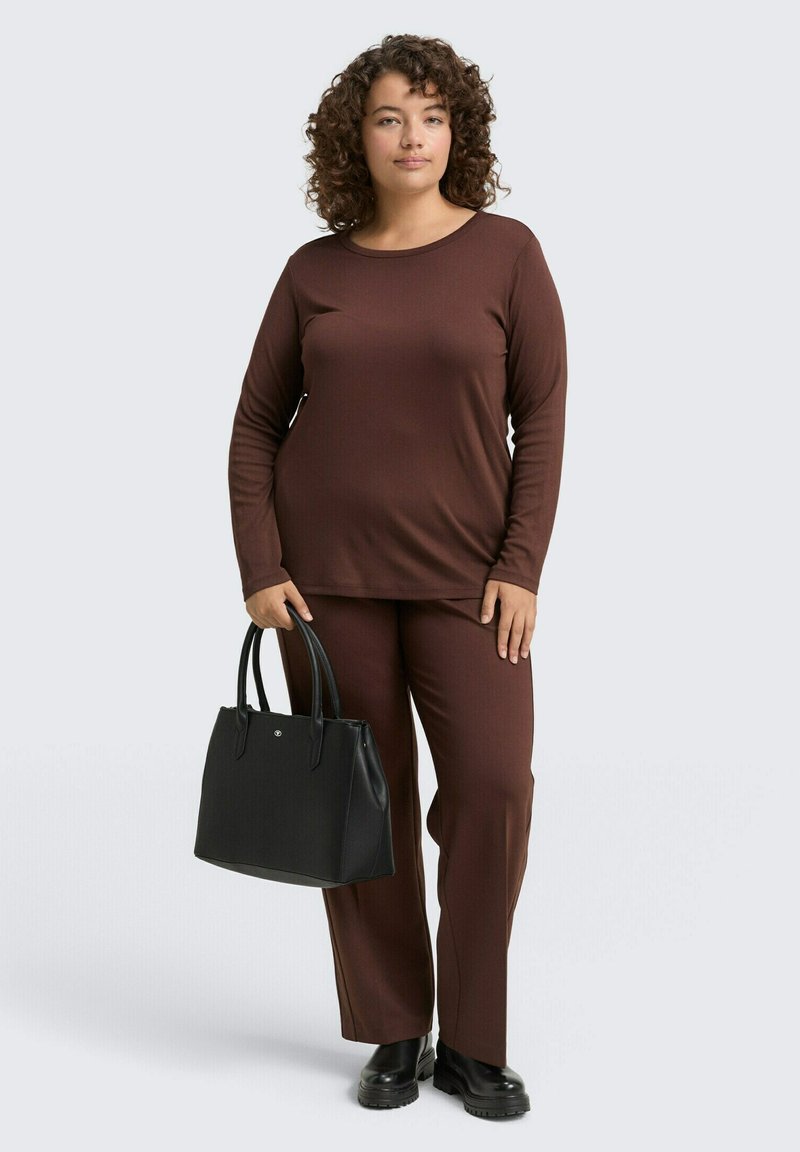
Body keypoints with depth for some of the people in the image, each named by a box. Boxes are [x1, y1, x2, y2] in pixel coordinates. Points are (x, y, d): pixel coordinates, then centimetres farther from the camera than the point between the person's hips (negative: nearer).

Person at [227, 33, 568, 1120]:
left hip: (463, 571, -1)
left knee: (494, 786, -9)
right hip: (325, 570, 1)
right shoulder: (314, 271, 5)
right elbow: (256, 427, 7)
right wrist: (259, 569, -3)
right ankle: (393, 1035, 19)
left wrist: (521, 566, -8)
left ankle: (473, 1041, 9)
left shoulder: (506, 252, 1)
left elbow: (541, 419, -1)